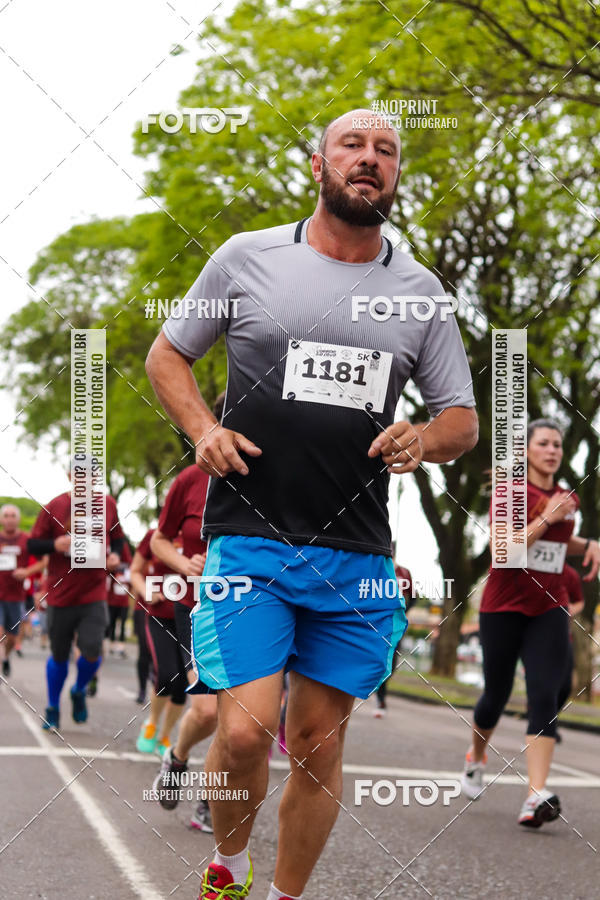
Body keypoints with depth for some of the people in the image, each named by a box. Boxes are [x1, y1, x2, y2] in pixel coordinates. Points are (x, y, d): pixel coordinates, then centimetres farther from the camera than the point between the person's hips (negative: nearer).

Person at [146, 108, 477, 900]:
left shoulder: (421, 292, 10)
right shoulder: (247, 257, 4)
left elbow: (463, 419, 15)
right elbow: (166, 354, 13)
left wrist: (424, 440, -9)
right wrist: (203, 430, -5)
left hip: (357, 554, 3)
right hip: (249, 539, -2)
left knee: (320, 743, 7)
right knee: (245, 732, -13)